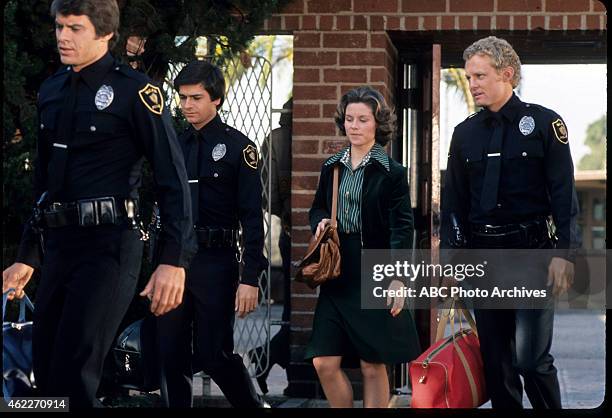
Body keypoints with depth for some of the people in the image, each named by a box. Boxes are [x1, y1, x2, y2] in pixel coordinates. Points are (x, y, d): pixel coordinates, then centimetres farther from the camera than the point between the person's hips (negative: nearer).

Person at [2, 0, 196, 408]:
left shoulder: (134, 90, -8)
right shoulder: (51, 91, 14)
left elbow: (173, 176, -12)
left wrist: (174, 261, -20)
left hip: (110, 247, -7)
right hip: (58, 245, 7)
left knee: (72, 376, -14)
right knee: (46, 373, 9)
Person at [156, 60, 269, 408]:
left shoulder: (239, 147, -3)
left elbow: (253, 218, -7)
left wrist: (251, 278, -14)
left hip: (216, 262, -5)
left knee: (214, 355, -4)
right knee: (171, 356, 6)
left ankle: (254, 405, 17)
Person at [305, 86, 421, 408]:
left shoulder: (392, 173, -4)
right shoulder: (332, 167, 11)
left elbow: (401, 228, -9)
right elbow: (317, 209, 24)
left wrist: (398, 277, -19)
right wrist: (320, 222, -1)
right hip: (337, 276, 5)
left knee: (373, 366, 1)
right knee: (324, 363, 0)